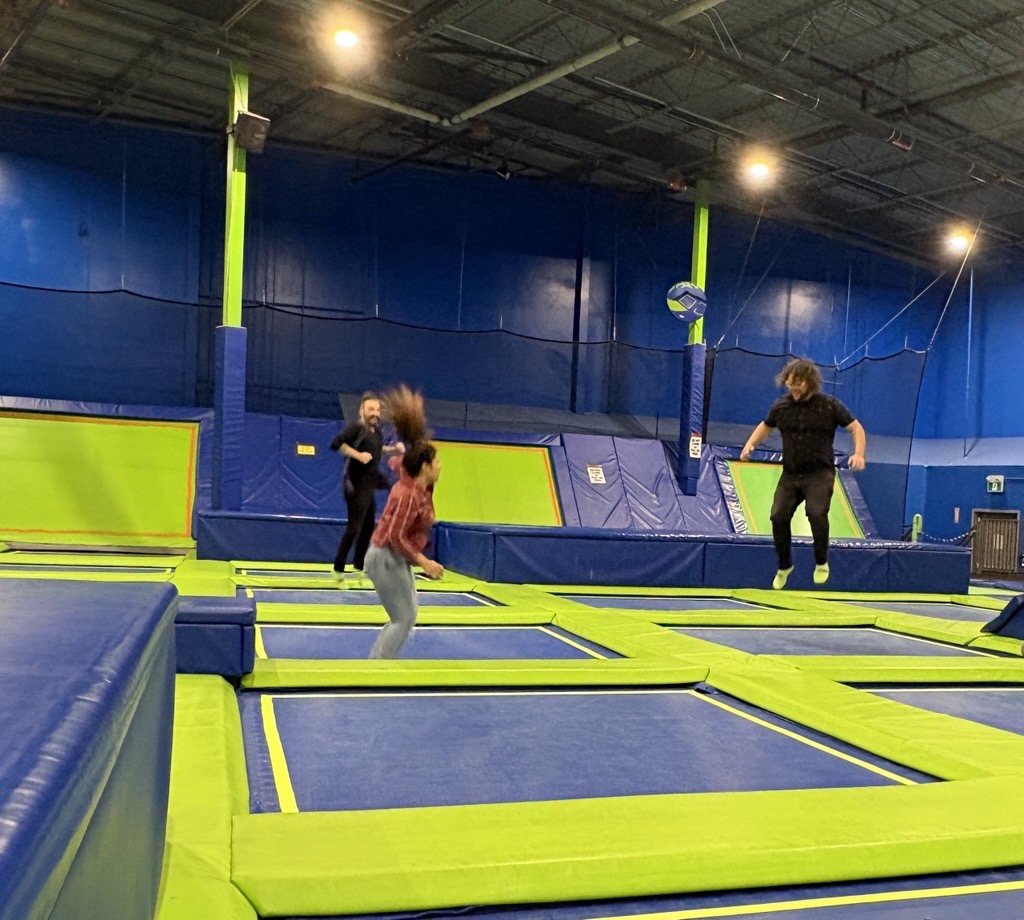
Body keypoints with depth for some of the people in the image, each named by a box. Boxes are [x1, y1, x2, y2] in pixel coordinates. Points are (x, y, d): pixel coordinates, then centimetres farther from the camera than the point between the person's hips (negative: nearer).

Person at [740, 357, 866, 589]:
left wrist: (858, 454, -19)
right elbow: (765, 427, 22)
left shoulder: (829, 405, -4)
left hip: (820, 473, -4)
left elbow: (856, 428, -1)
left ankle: (821, 563, 2)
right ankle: (784, 566, 17)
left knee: (817, 513, -23)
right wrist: (750, 444, 2)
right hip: (790, 474, 4)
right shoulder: (781, 405, 5)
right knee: (778, 516, -7)